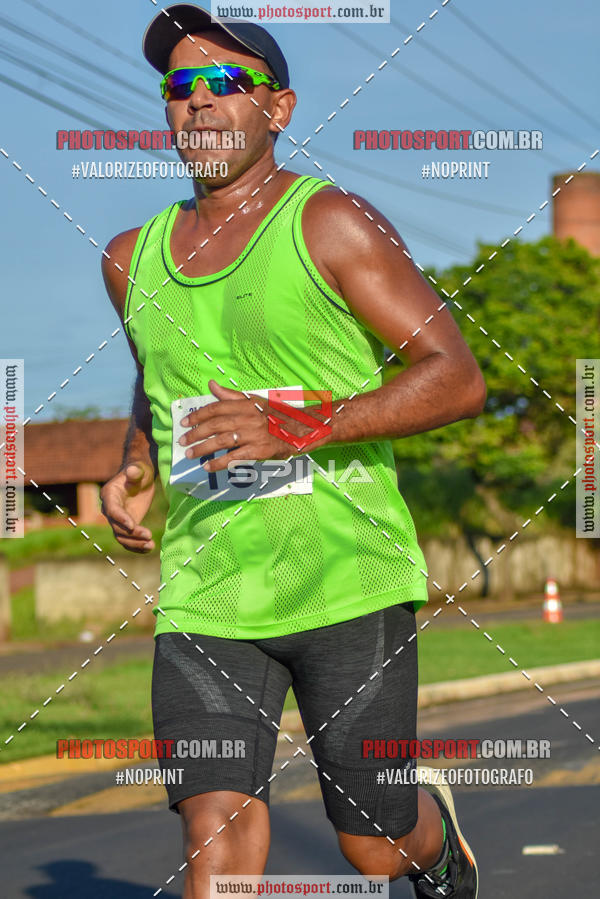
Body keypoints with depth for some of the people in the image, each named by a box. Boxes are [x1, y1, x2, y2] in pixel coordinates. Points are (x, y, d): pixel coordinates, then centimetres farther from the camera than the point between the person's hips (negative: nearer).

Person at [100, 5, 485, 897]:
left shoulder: (331, 224, -5)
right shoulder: (132, 258, 12)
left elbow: (458, 379, -9)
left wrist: (302, 427, -21)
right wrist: (134, 471, 8)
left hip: (349, 581, -3)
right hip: (204, 595, 3)